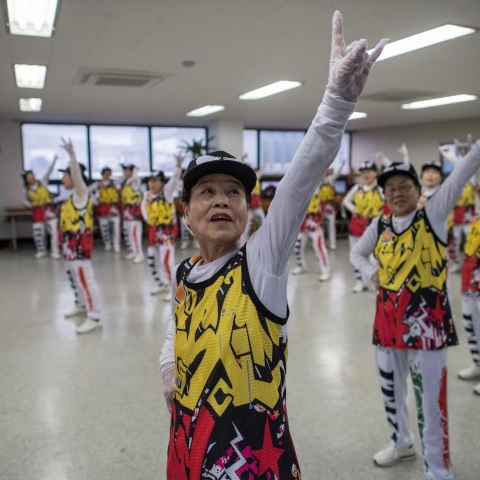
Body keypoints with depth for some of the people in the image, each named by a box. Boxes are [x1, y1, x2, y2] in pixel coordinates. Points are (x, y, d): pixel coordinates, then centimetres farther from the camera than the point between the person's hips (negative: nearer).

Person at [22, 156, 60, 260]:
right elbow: (25, 200, 16)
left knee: (54, 230, -6)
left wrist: (54, 160, -18)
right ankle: (41, 251, 27)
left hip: (49, 209, -2)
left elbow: (49, 171, -9)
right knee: (38, 233, 7)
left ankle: (54, 251, 2)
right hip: (37, 212, 2)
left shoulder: (42, 182, -1)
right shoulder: (26, 189, 3)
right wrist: (30, 205, -3)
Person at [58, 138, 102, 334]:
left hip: (79, 244, -10)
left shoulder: (81, 193, -13)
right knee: (75, 278, 22)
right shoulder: (73, 196, 12)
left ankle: (94, 318, -7)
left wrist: (72, 154, -34)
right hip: (71, 244, 10)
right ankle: (81, 306, 40)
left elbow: (77, 174, -27)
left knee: (86, 280, -9)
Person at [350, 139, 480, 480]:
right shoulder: (379, 226, 5)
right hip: (388, 319, 5)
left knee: (431, 400, 1)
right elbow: (356, 254, 20)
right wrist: (371, 272, -1)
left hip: (427, 320, -5)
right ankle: (402, 443, 46)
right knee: (391, 389, 21)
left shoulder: (433, 215, -6)